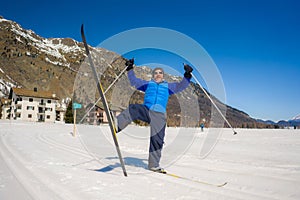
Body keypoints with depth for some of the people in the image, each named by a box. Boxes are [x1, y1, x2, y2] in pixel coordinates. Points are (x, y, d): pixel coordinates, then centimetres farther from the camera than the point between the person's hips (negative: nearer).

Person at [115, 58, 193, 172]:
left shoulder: (168, 86, 25)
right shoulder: (148, 84, 25)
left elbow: (181, 86, 19)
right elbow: (134, 81, 25)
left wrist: (187, 75, 6)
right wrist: (130, 69, 17)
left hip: (159, 115, 0)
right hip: (146, 110, 0)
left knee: (157, 140, -3)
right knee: (133, 109, -34)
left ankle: (153, 165, 9)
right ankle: (118, 124, -54)